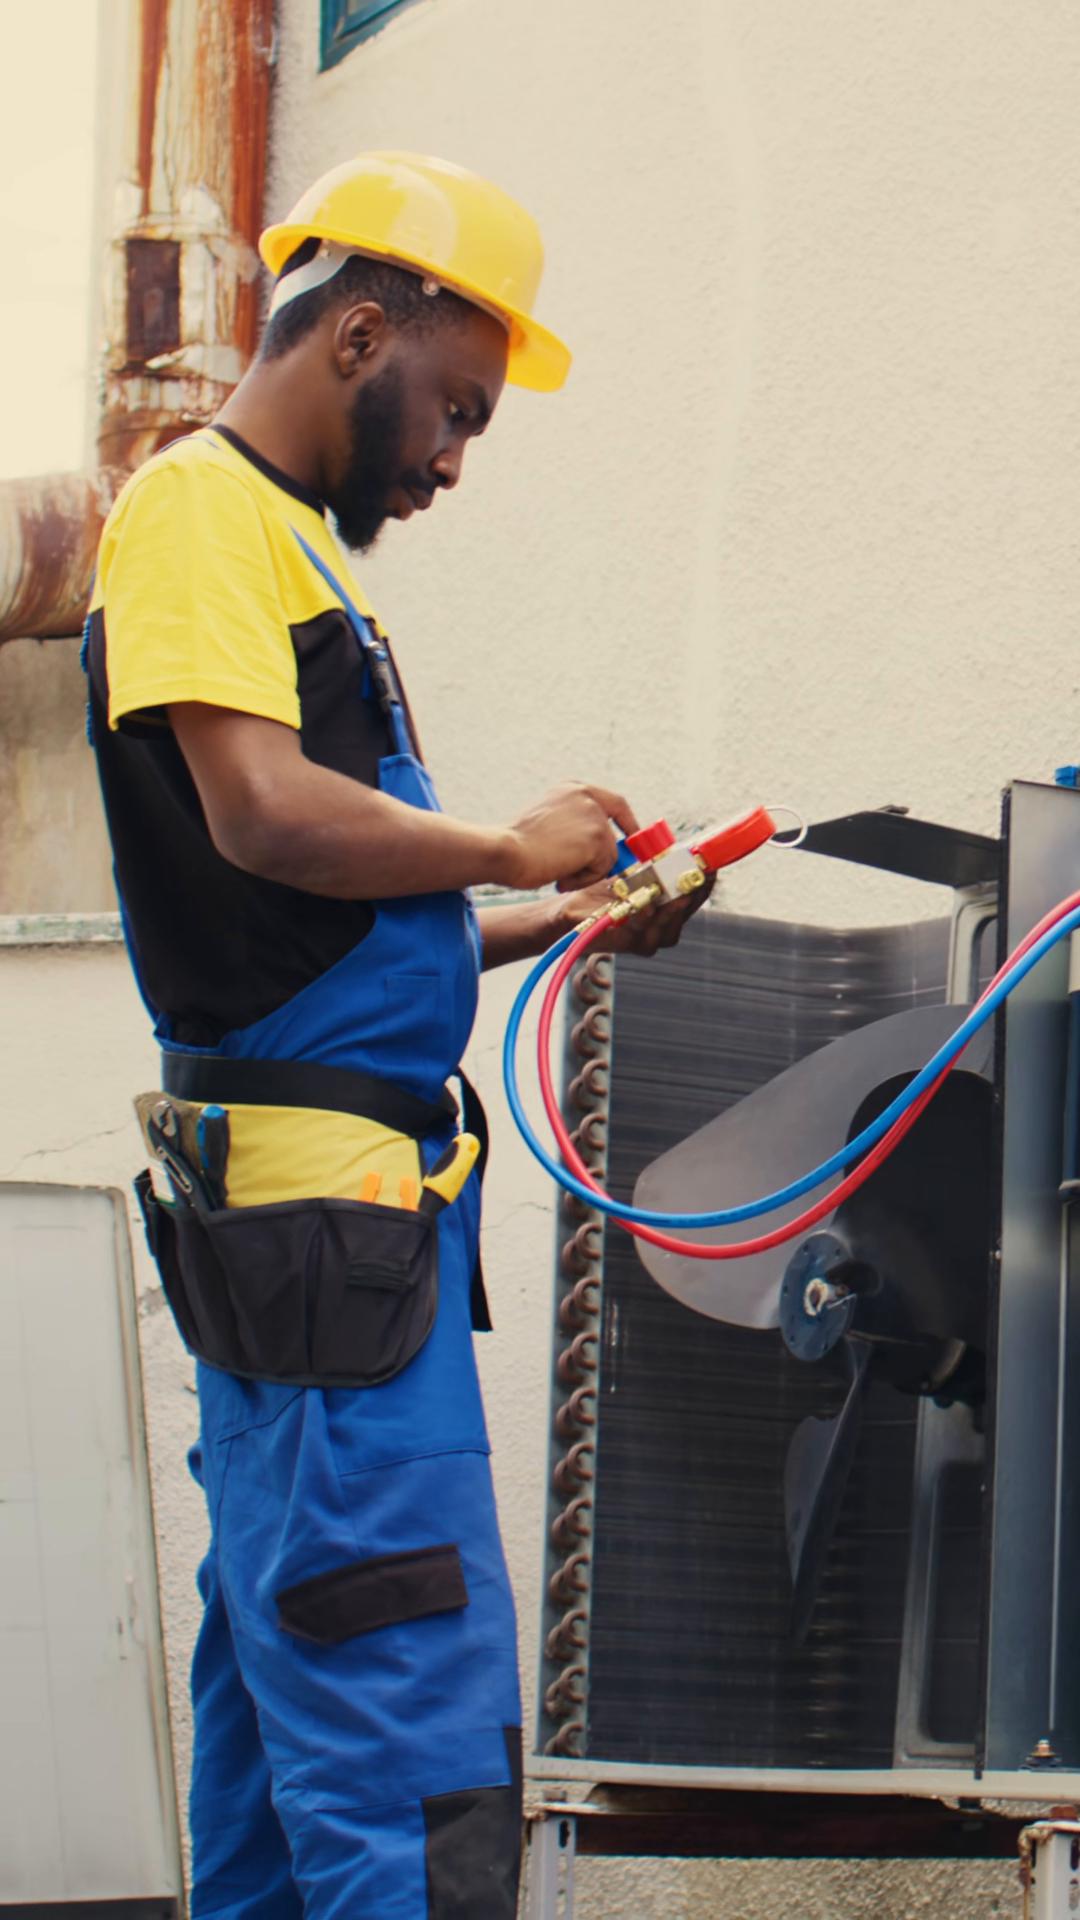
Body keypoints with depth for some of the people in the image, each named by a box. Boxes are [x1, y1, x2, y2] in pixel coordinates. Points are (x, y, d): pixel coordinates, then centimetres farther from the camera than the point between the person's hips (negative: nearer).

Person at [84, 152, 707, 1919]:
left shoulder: (280, 541, 24)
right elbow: (263, 813, -21)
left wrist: (544, 927, 16)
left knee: (287, 1673, 13)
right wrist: (508, 850, -7)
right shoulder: (199, 510, -6)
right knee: (419, 1729, -14)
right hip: (316, 1184, -11)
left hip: (342, 1197, 11)